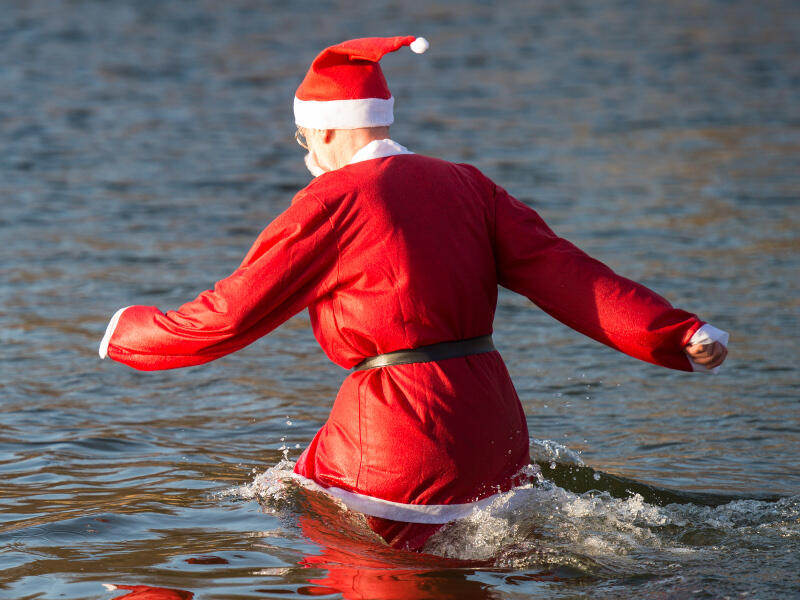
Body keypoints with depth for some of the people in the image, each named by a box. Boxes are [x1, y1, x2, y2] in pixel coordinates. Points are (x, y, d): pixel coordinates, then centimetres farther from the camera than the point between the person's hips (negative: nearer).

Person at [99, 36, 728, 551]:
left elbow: (229, 315, -3)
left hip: (403, 443, -8)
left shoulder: (332, 201, -6)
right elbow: (564, 273, 3)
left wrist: (129, 333, 13)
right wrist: (681, 335, 0)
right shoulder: (465, 185, 13)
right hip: (494, 432, 8)